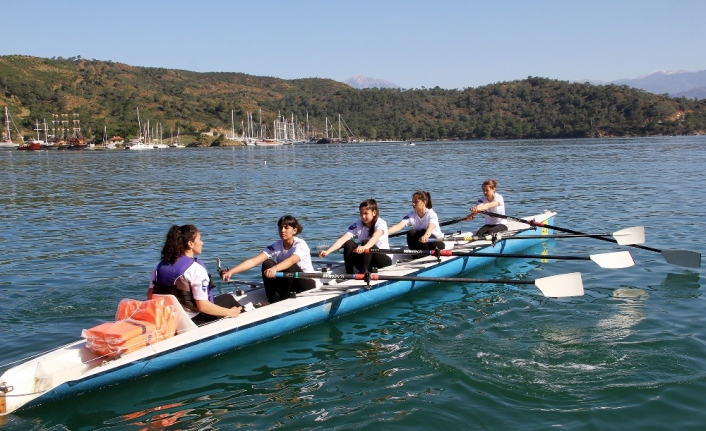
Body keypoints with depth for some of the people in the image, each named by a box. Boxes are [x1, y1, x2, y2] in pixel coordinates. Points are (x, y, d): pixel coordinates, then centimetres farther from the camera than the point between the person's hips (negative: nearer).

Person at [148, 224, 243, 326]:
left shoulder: (161, 265, -1)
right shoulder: (196, 268, -22)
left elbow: (150, 295, 4)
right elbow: (203, 306, -24)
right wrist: (229, 312, -11)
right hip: (194, 320, -7)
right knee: (228, 298, 14)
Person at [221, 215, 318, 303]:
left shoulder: (300, 244, -19)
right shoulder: (276, 246, -7)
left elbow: (291, 261, -42)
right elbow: (253, 261, -18)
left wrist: (275, 268, -62)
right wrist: (230, 271, -33)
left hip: (309, 285, -4)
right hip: (290, 286, 5)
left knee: (288, 267, -33)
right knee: (267, 264, -19)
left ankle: (281, 301, -21)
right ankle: (271, 301, -16)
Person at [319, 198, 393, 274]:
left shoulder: (381, 223, -15)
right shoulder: (358, 225, -5)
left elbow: (375, 238, -38)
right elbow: (342, 239, -19)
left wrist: (364, 247, -59)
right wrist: (328, 251, -35)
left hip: (384, 260, -4)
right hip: (366, 262, 4)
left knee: (365, 242, -30)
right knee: (349, 243, -22)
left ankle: (363, 273, -33)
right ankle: (348, 274, -25)